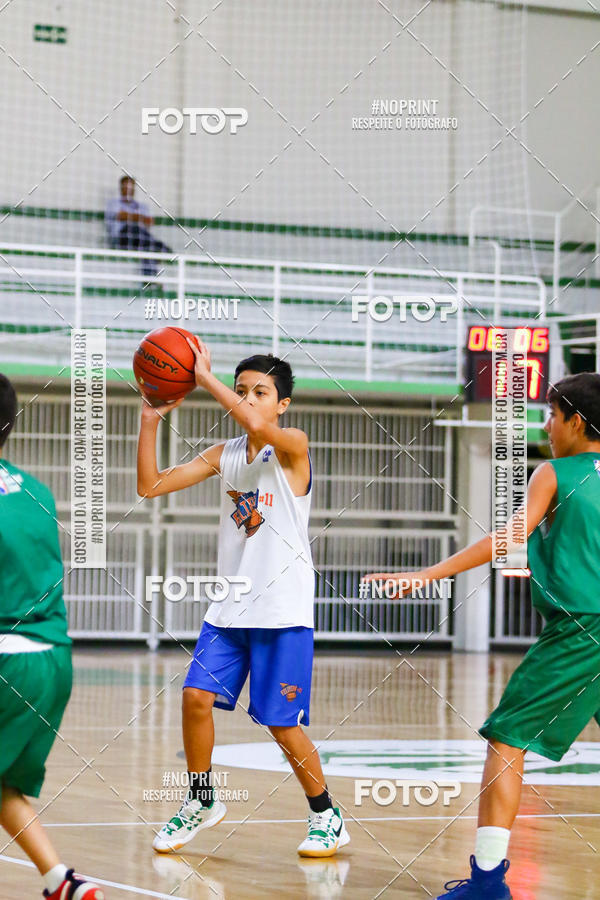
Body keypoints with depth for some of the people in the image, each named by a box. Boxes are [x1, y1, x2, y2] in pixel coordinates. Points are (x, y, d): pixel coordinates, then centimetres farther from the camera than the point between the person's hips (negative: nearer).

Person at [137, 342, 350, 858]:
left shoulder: (292, 446, -9)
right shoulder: (223, 456, 9)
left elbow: (256, 424, -32)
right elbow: (150, 486, 6)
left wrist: (205, 377, -24)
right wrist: (150, 419, -5)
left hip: (283, 609, -5)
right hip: (231, 604, 6)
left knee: (282, 723, -4)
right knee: (197, 696, -7)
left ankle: (328, 817, 14)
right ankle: (201, 802, 13)